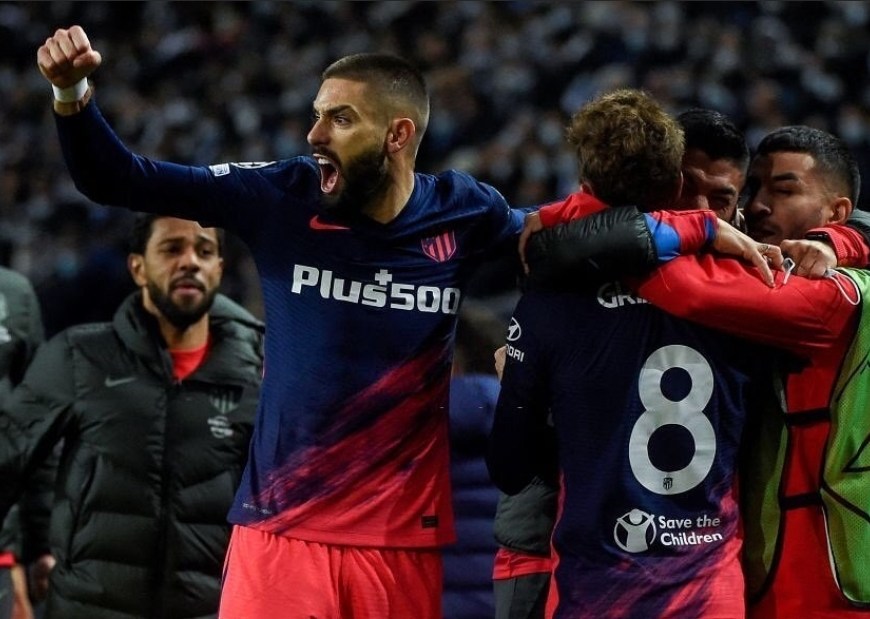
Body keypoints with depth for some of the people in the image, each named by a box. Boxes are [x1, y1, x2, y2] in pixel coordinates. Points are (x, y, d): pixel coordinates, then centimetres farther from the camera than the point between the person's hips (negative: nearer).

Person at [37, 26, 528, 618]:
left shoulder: (464, 214, -2)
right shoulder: (282, 198, -3)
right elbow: (117, 181, -1)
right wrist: (72, 92, -16)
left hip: (404, 537, 0)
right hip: (280, 528, 0)